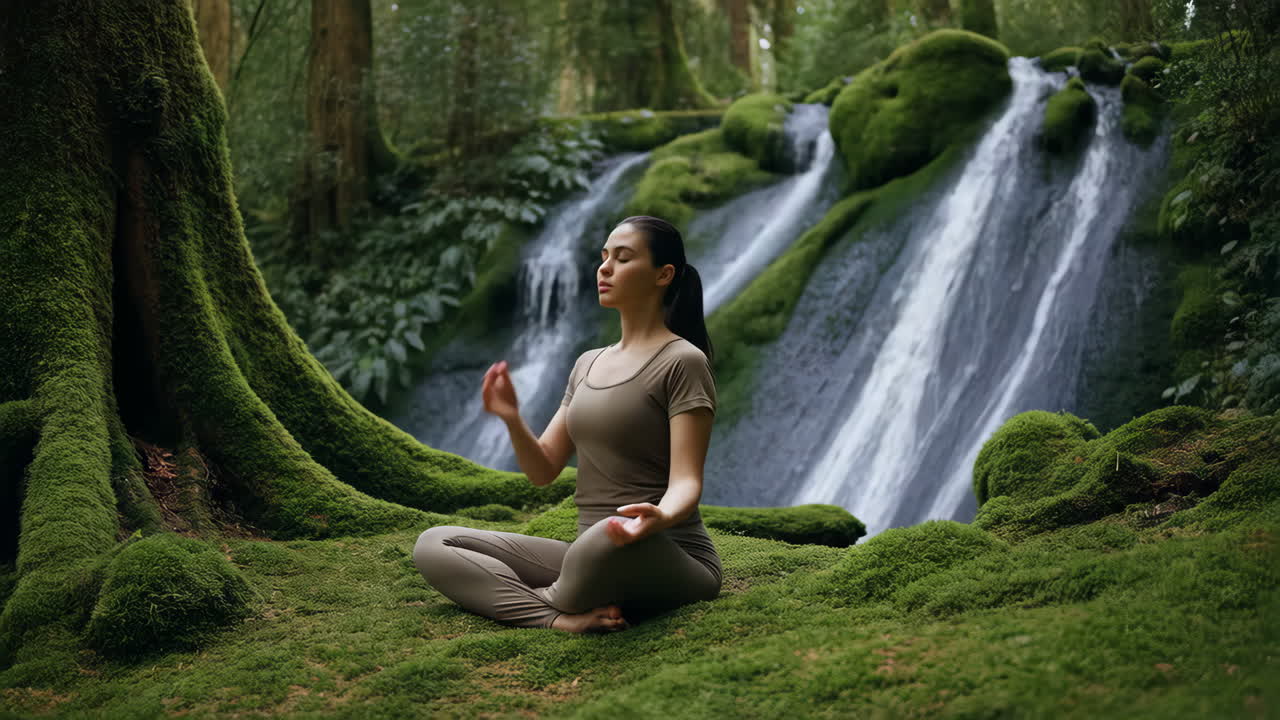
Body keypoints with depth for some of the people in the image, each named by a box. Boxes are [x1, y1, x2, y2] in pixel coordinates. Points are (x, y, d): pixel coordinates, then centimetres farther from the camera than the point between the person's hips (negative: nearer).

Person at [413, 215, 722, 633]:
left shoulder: (682, 362, -5)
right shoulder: (588, 365, 17)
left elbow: (686, 482, -15)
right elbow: (542, 470, 12)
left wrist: (660, 517, -38)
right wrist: (512, 420, -9)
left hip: (670, 562, -7)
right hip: (593, 555, 7)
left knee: (606, 540, -43)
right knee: (433, 545, -5)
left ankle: (543, 600, -10)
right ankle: (560, 619, -25)